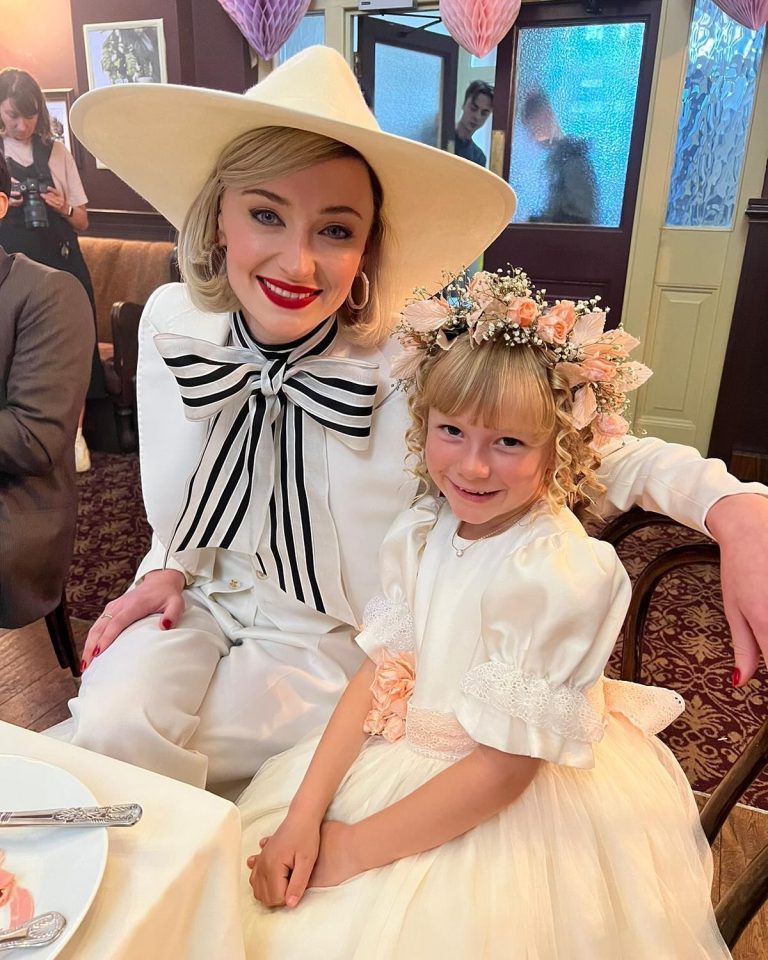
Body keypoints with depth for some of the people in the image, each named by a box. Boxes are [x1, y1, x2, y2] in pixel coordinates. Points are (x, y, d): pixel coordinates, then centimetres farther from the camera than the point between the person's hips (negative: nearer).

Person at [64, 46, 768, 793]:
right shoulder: (170, 322, -11)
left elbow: (592, 446, -19)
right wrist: (165, 569, -6)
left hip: (331, 640, -3)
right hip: (200, 603, 4)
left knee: (139, 743, -17)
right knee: (109, 719, -20)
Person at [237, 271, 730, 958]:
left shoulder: (559, 575, -27)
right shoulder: (422, 530, -7)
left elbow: (504, 768, -22)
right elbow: (379, 672, -4)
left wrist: (354, 848, -16)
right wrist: (304, 815, -11)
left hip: (511, 816, -5)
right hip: (409, 759, 6)